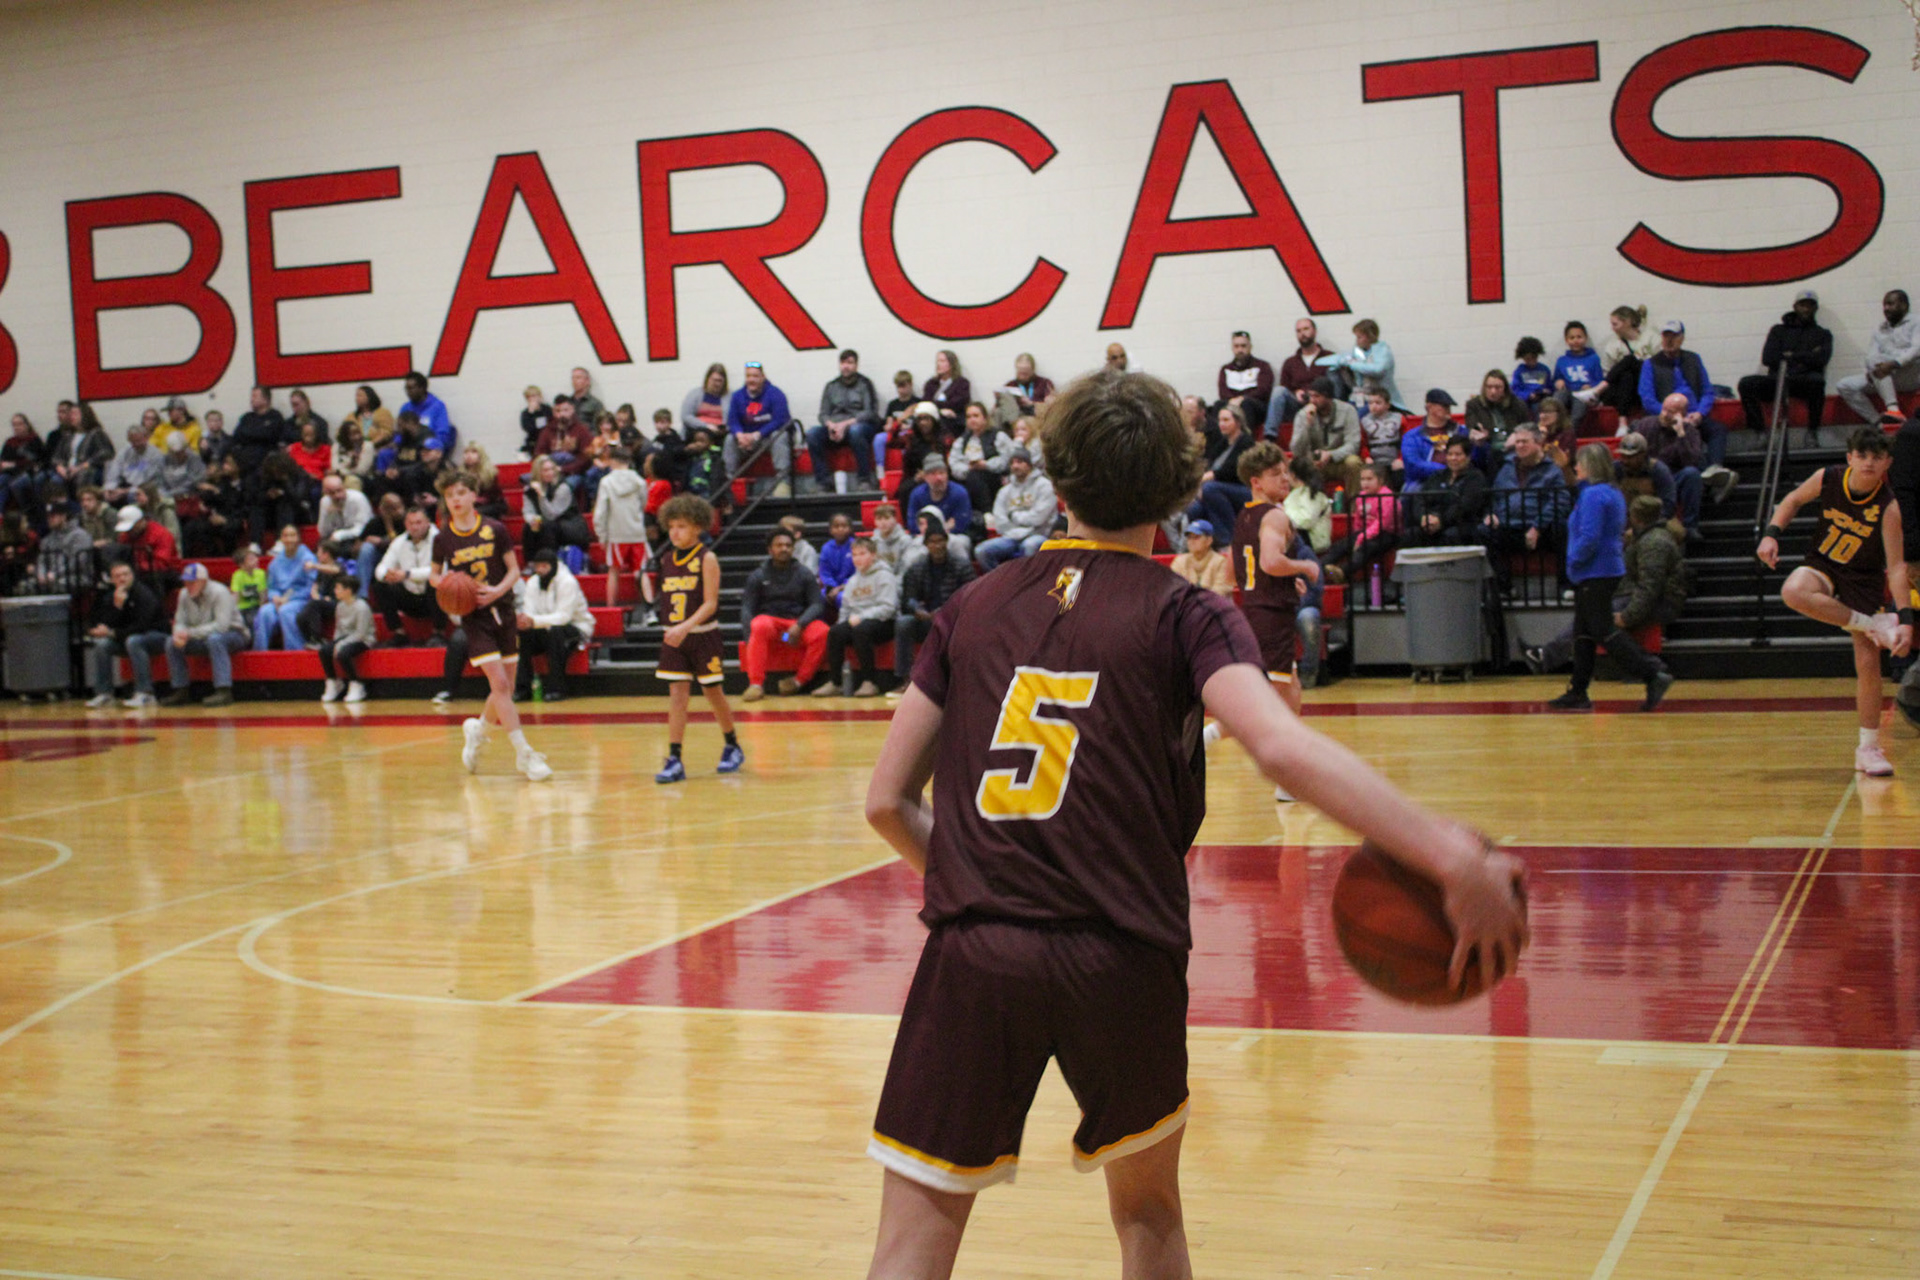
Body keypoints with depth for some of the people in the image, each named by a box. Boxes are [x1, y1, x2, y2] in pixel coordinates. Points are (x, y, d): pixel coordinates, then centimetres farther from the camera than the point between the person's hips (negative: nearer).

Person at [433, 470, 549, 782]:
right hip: (474, 618, -2)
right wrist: (442, 582, -11)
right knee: (499, 683, -13)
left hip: (502, 611, 2)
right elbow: (434, 576, 12)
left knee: (506, 688, 9)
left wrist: (498, 590, -16)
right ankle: (524, 754, -11)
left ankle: (478, 728, 37)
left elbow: (514, 570, 3)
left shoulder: (495, 530, -2)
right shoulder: (443, 539, -2)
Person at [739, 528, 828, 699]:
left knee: (821, 632, -30)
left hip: (799, 621, 1)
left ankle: (799, 680, -18)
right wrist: (749, 634, -17)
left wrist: (799, 625, -18)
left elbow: (817, 604, 1)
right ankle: (756, 684, -35)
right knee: (759, 626, -37)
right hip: (770, 619, -1)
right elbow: (747, 608, 3)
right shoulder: (757, 576, 9)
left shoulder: (804, 575, 10)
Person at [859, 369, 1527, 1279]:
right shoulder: (1183, 616, 2)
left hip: (974, 954, 1)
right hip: (1121, 958, -1)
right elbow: (1280, 746, -18)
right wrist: (1454, 857, -24)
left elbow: (887, 802, 11)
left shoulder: (974, 608, 11)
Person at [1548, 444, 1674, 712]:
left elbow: (1589, 537, -23)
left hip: (1595, 575, -10)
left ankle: (1654, 675, -14)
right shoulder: (1613, 493, 15)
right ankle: (1577, 693, 16)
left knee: (1604, 631, -9)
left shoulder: (1593, 495, -16)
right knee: (1583, 633, 12)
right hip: (1609, 568, 10)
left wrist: (1573, 561, -11)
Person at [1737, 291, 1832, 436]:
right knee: (1747, 383, -27)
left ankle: (1813, 431, -25)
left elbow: (1821, 358, -2)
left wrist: (1791, 356, 2)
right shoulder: (1779, 330, 21)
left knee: (1816, 380, -38)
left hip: (1805, 383, -1)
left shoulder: (1822, 334, 20)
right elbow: (1767, 358, 3)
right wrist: (1805, 357, 1)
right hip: (1777, 380, 1)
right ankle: (1758, 432, -22)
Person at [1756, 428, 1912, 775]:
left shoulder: (1888, 508, -21)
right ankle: (1874, 624, -20)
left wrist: (1906, 619, -30)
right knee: (1793, 592, -36)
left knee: (1868, 664, -4)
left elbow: (1896, 567, -21)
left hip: (1863, 581, -1)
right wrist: (1772, 534, -10)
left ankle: (1868, 749, 12)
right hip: (1822, 567, 1)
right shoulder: (1827, 478, -16)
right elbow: (1794, 500, 6)